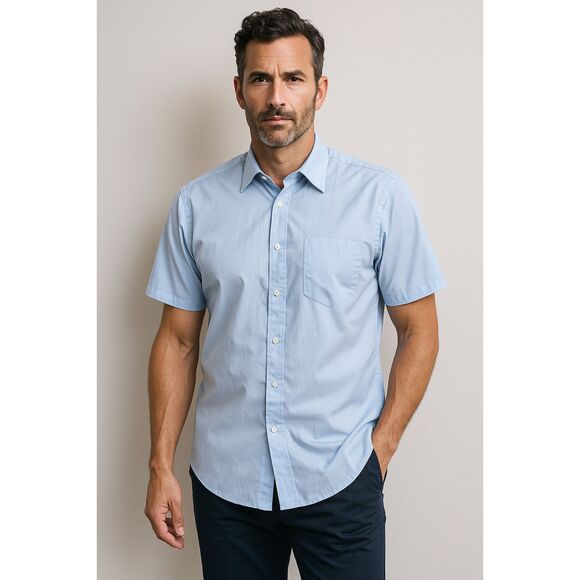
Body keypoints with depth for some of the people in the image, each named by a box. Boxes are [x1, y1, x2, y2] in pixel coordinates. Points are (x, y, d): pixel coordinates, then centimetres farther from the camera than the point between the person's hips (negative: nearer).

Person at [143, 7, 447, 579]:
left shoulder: (381, 196, -5)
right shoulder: (196, 204, 1)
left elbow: (418, 332, 0)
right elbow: (177, 340, 4)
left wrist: (380, 447, -5)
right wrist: (161, 466, 2)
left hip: (340, 481, -1)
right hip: (224, 480, 2)